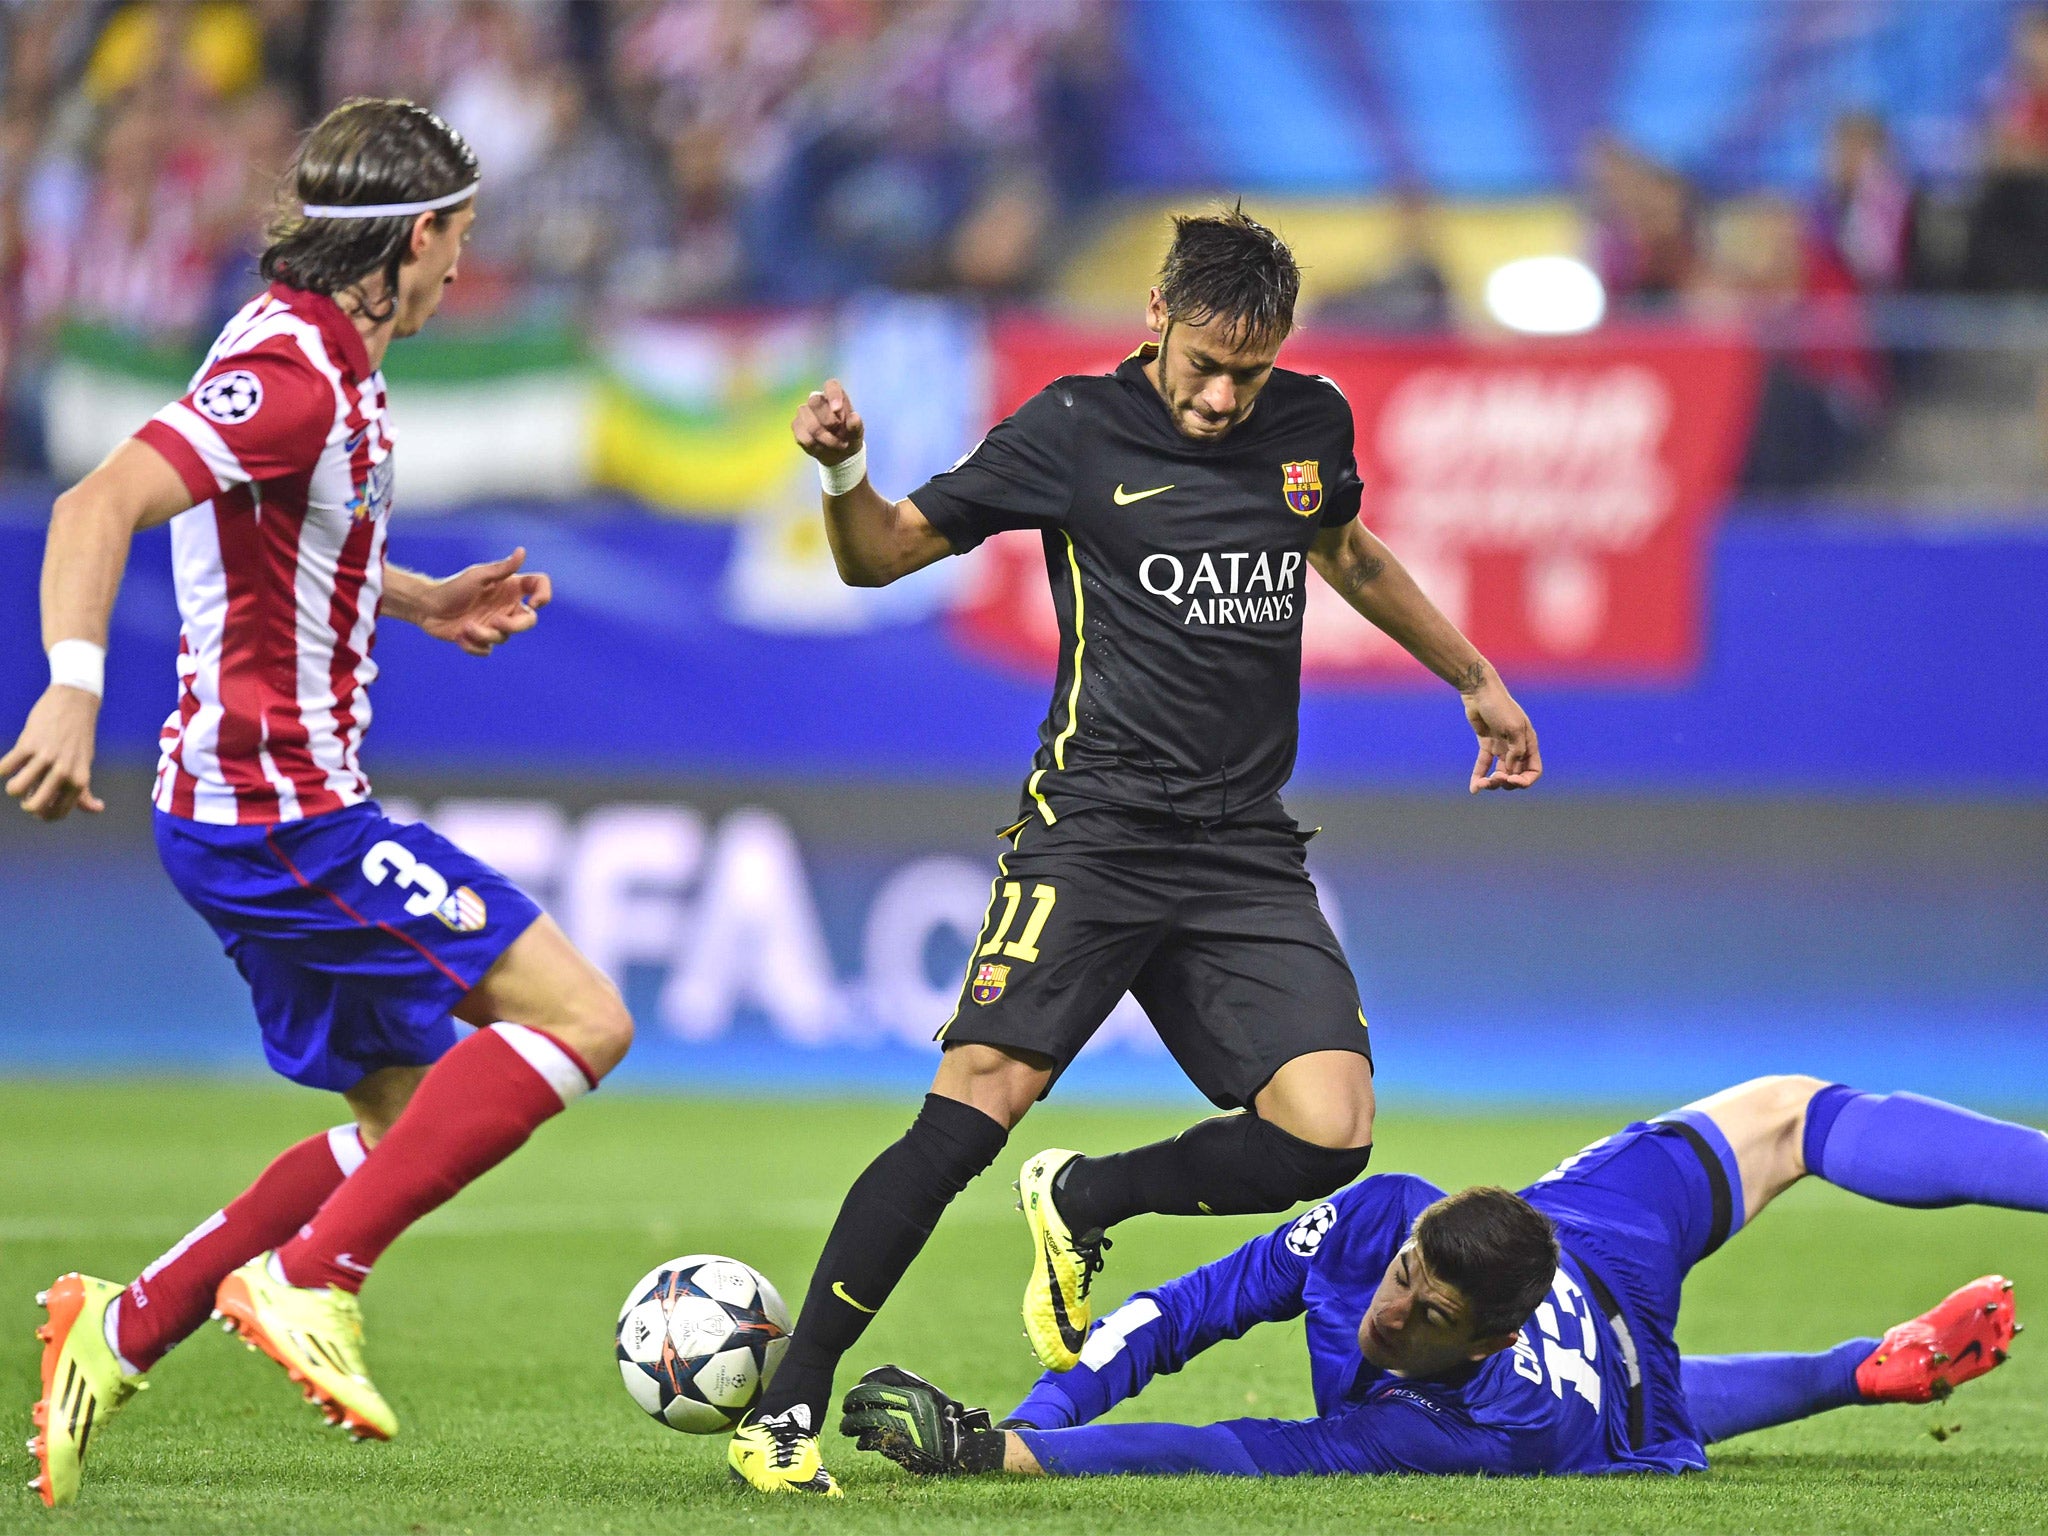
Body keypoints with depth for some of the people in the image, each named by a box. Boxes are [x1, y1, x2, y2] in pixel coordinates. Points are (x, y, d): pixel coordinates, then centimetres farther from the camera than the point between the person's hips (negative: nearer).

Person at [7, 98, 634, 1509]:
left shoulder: (315, 358, 14)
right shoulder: (297, 375, -18)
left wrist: (423, 603, 24)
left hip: (247, 815, 10)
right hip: (286, 811, -10)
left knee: (416, 1130, 14)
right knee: (581, 1019, -12)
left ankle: (125, 1330, 13)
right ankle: (309, 1278, -15)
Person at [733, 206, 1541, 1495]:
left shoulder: (1311, 423, 10)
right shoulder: (1077, 432, -2)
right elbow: (883, 555, 3)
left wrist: (1475, 679, 38)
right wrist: (844, 477, -18)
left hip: (1245, 851, 4)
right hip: (1094, 827, -4)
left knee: (1327, 1133, -15)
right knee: (975, 1107, -20)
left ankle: (1081, 1207, 12)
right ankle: (789, 1409, -14)